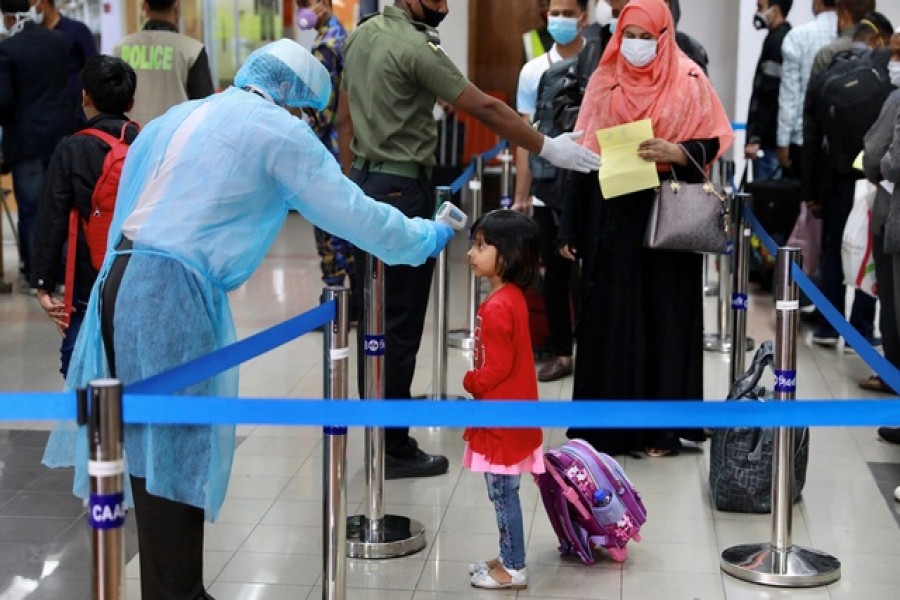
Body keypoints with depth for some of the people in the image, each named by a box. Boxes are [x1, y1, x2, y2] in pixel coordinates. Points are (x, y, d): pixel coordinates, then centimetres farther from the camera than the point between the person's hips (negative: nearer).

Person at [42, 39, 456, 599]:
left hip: (121, 281, 8)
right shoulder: (279, 131, 2)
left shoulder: (177, 118, 24)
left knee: (154, 449, 12)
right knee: (176, 454, -2)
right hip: (174, 292, -8)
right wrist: (427, 237, 19)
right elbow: (353, 212, 5)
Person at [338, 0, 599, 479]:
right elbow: (484, 108, -16)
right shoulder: (415, 47, -16)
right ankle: (394, 449, 3)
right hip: (401, 190, -9)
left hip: (365, 184, 9)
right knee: (399, 324, -3)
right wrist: (548, 148, -10)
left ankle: (375, 433, 21)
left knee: (373, 316, 13)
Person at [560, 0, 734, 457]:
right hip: (611, 213, 2)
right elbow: (585, 153, 8)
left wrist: (676, 153, -21)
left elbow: (715, 142, 0)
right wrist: (571, 227, 4)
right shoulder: (604, 81, 7)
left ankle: (661, 427, 10)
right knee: (610, 314, 2)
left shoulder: (688, 81, -1)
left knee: (663, 314, 1)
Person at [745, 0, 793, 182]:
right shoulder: (787, 38, 16)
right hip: (781, 138, 9)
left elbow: (768, 96, -18)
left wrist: (755, 138, -19)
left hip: (770, 139, -9)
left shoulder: (776, 41, -12)